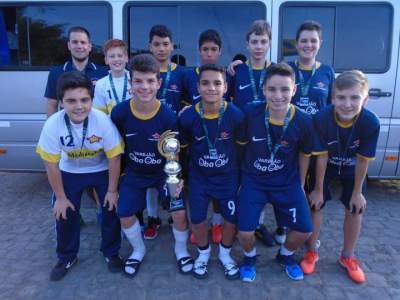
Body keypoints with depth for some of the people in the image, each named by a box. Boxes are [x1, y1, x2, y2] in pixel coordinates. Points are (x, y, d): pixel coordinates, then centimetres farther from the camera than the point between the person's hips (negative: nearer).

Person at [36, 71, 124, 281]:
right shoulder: (53, 124, -29)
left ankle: (111, 253, 30)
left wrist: (112, 190, -10)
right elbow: (51, 164, -15)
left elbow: (114, 158, -18)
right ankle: (67, 258, 34)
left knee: (111, 210, 4)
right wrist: (60, 197, -7)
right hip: (70, 172, 1)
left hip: (102, 171, -1)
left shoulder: (103, 121, -32)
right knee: (65, 214, 8)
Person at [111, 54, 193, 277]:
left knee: (180, 213, -9)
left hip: (164, 171, -2)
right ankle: (139, 250, 36)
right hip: (134, 172, 2)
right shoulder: (119, 112, -20)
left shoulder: (168, 116, -25)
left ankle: (181, 249, 24)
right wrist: (122, 166, 1)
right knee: (125, 215, 3)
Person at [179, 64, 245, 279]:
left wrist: (242, 172, 4)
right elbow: (181, 146, -2)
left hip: (228, 176, 0)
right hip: (198, 176, 0)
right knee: (197, 219, 5)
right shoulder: (187, 117, -18)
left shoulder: (235, 115, -19)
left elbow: (242, 144, -4)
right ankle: (203, 253, 37)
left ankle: (225, 254, 36)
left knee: (232, 218, 5)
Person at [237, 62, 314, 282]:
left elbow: (304, 155, 1)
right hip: (253, 181, -1)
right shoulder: (251, 113, -20)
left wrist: (300, 185, 9)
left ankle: (285, 255, 33)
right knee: (245, 232, -10)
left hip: (287, 183, 1)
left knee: (304, 230, -1)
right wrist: (241, 174, 3)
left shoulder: (304, 122, -16)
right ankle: (250, 256, 26)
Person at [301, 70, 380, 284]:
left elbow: (362, 161, -18)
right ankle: (311, 252, 22)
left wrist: (357, 192, -9)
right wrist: (319, 189, -13)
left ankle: (348, 257, 28)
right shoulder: (321, 118, -33)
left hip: (352, 170, 2)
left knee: (355, 209, 6)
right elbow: (322, 157, -22)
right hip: (325, 167, -1)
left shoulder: (371, 123, -30)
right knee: (315, 206, 0)